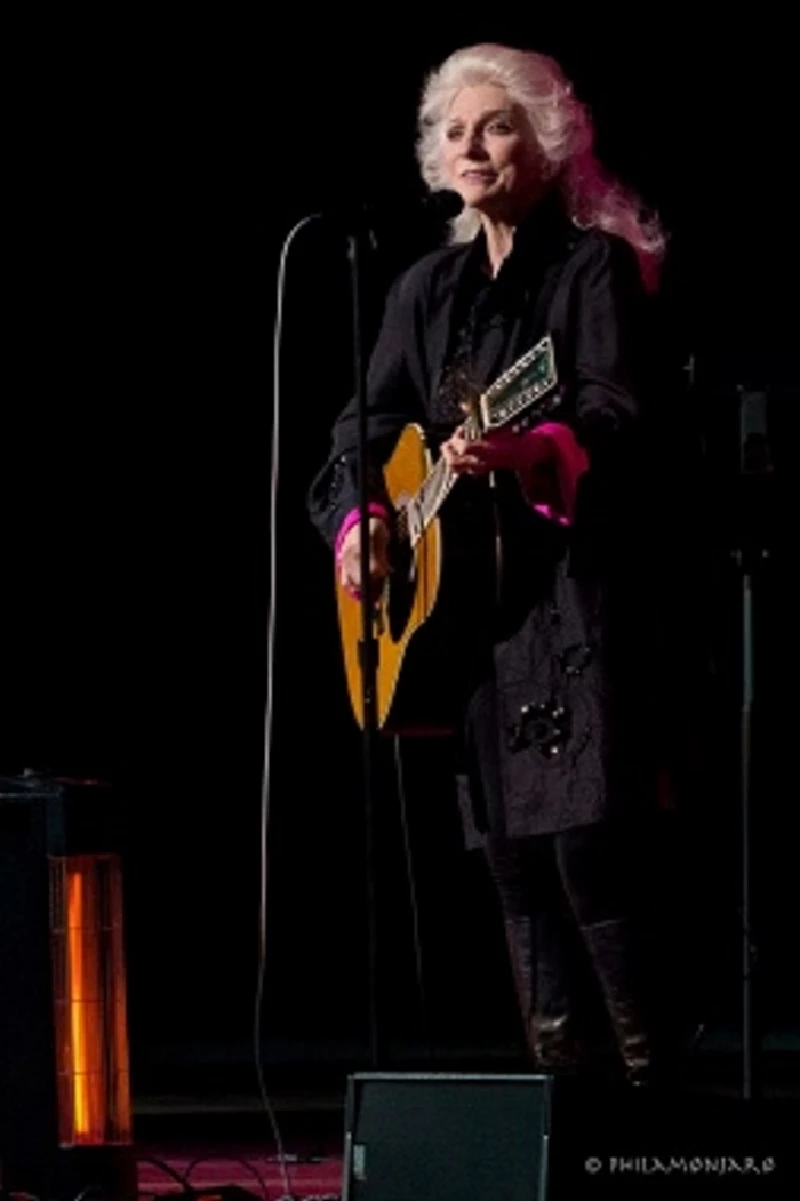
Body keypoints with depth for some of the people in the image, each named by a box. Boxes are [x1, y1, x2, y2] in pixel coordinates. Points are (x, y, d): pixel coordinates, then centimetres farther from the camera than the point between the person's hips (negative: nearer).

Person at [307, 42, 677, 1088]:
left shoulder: (597, 268, -3)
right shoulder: (429, 288, 16)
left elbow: (619, 416, -18)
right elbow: (368, 426, 17)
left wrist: (525, 452, -37)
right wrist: (357, 517, -3)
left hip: (579, 596, -7)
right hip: (464, 599, 7)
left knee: (587, 839, -16)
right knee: (512, 853, 6)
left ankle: (656, 1077, -9)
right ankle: (558, 1075, 11)